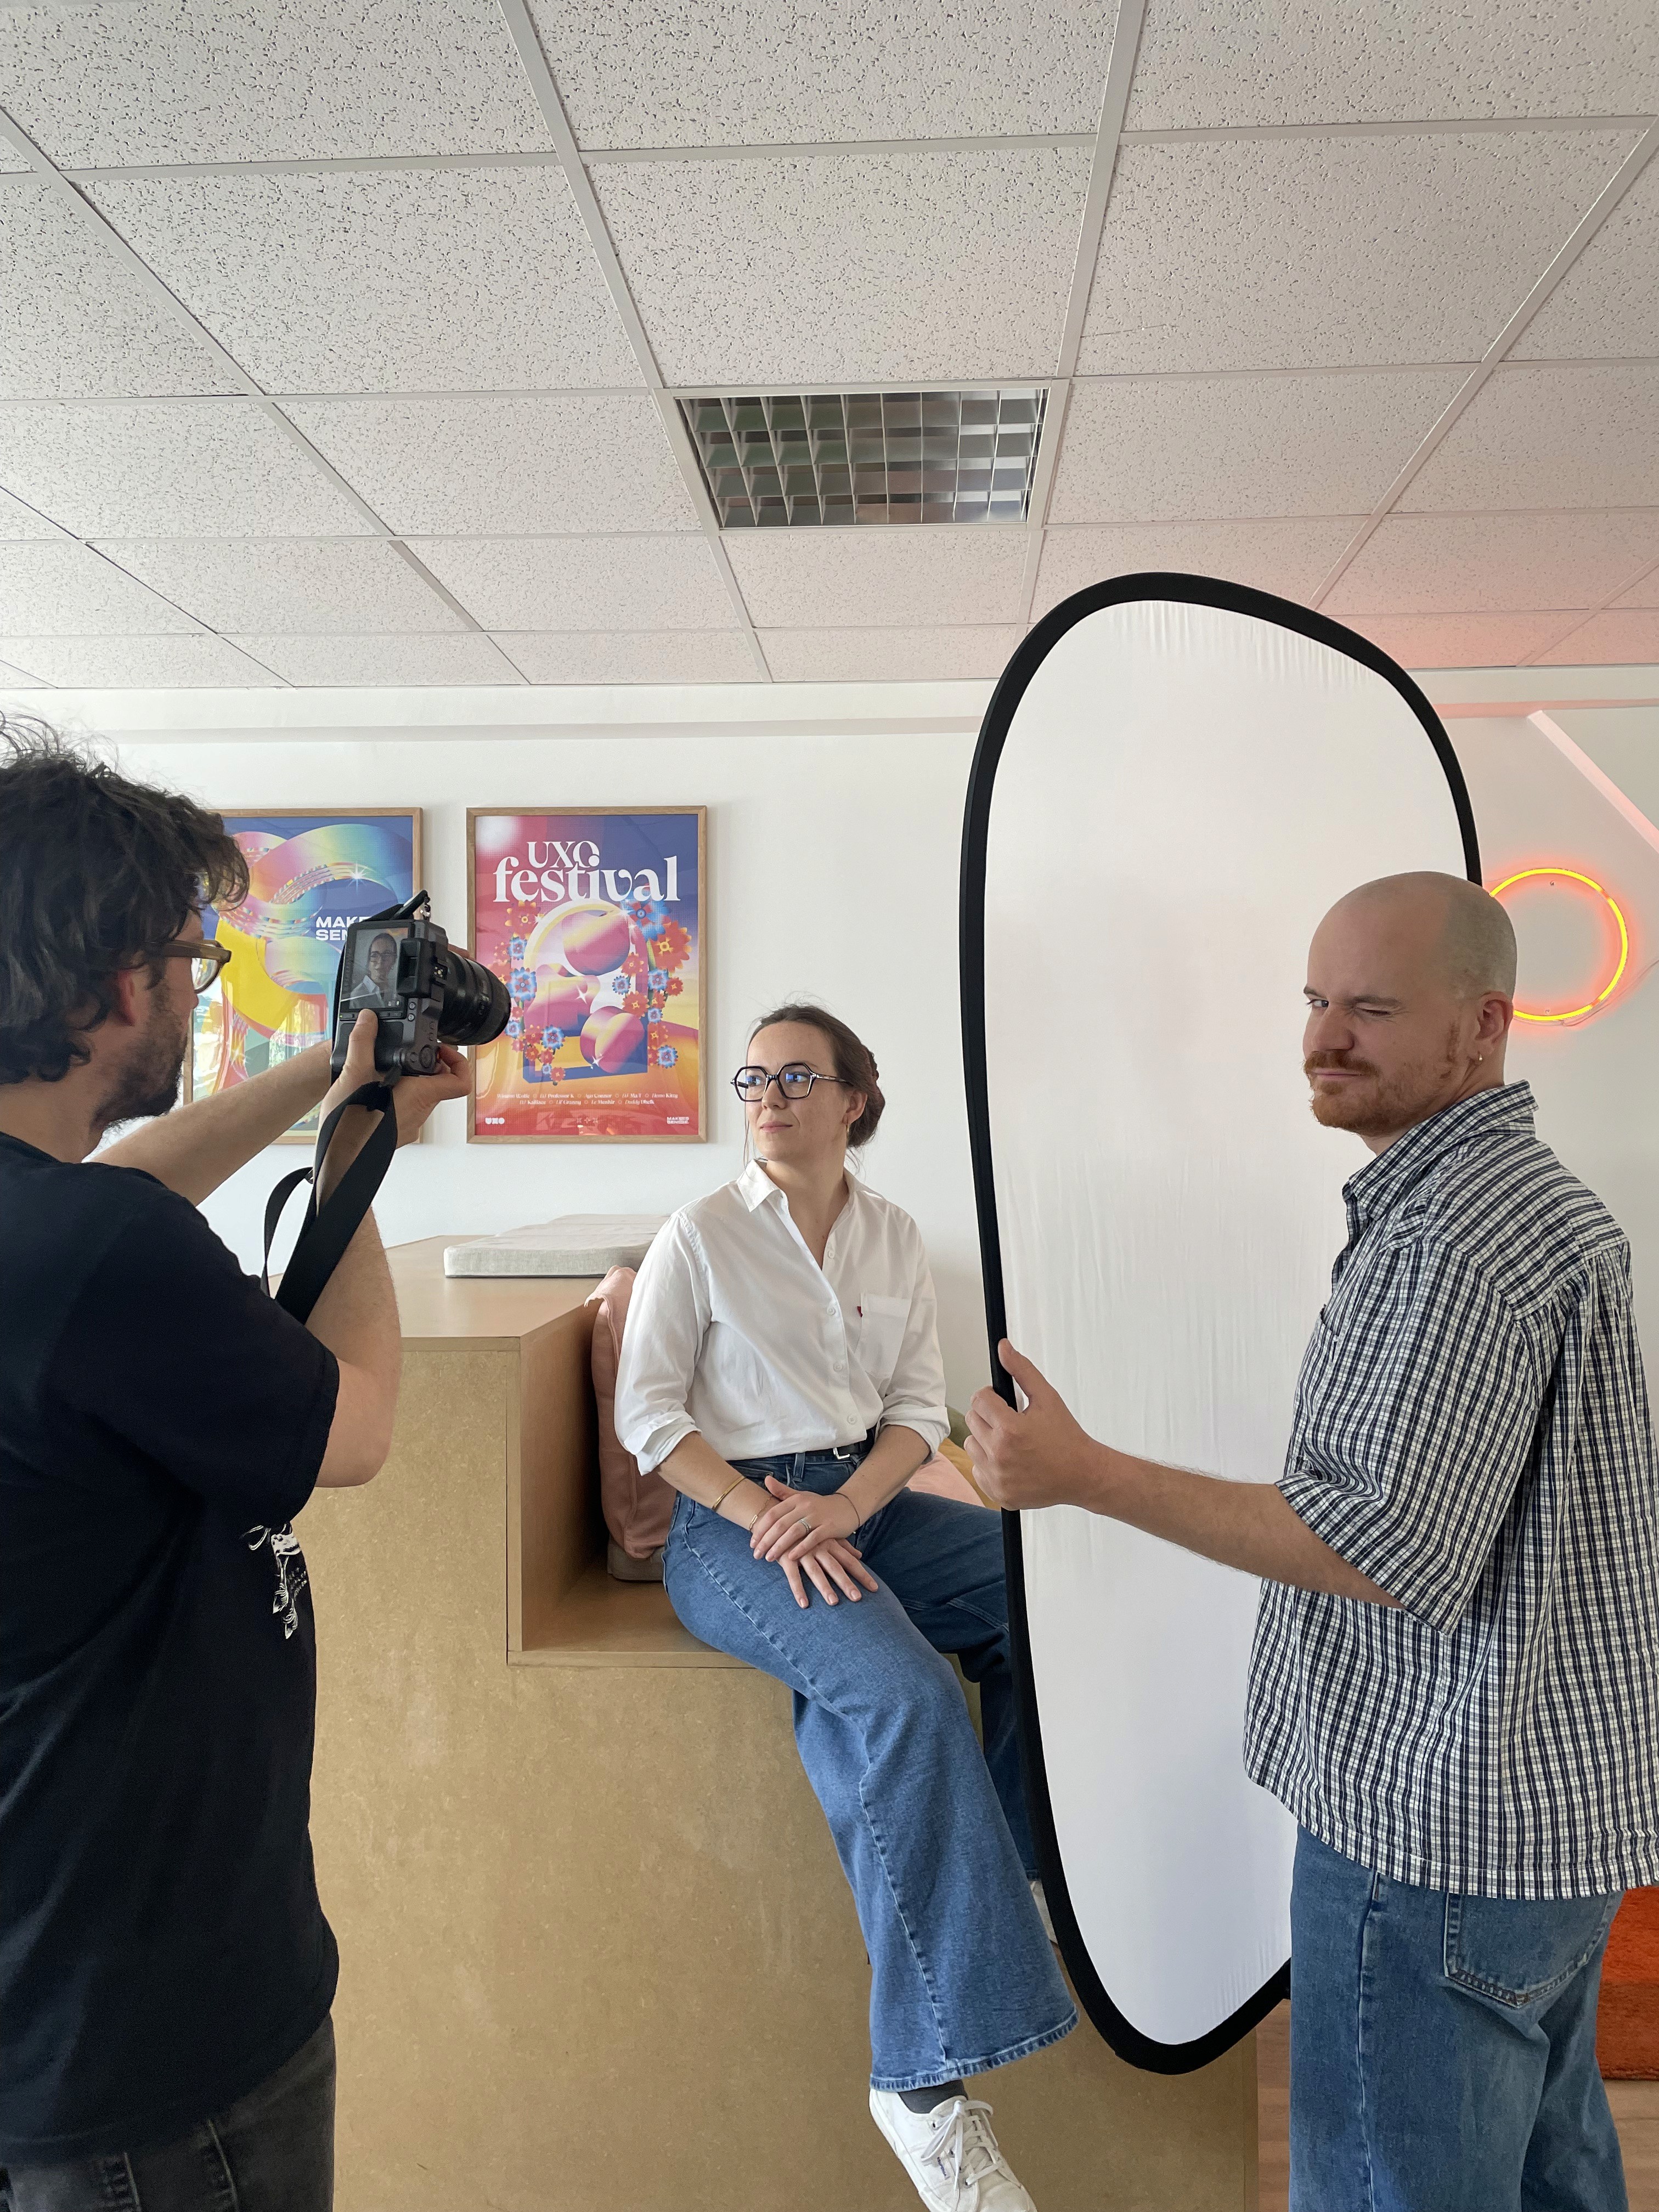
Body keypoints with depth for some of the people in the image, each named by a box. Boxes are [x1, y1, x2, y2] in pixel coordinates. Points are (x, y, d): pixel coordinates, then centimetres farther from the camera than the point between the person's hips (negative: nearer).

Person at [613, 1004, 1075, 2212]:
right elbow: (648, 1410, -6)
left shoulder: (894, 1238, 9)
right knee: (905, 1690, -29)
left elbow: (920, 1408, 6)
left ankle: (987, 1881, 2)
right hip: (733, 1516, -5)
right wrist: (764, 1516, -17)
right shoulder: (700, 1236, -3)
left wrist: (845, 1505, -12)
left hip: (863, 1498, 6)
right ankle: (930, 2077, -20)